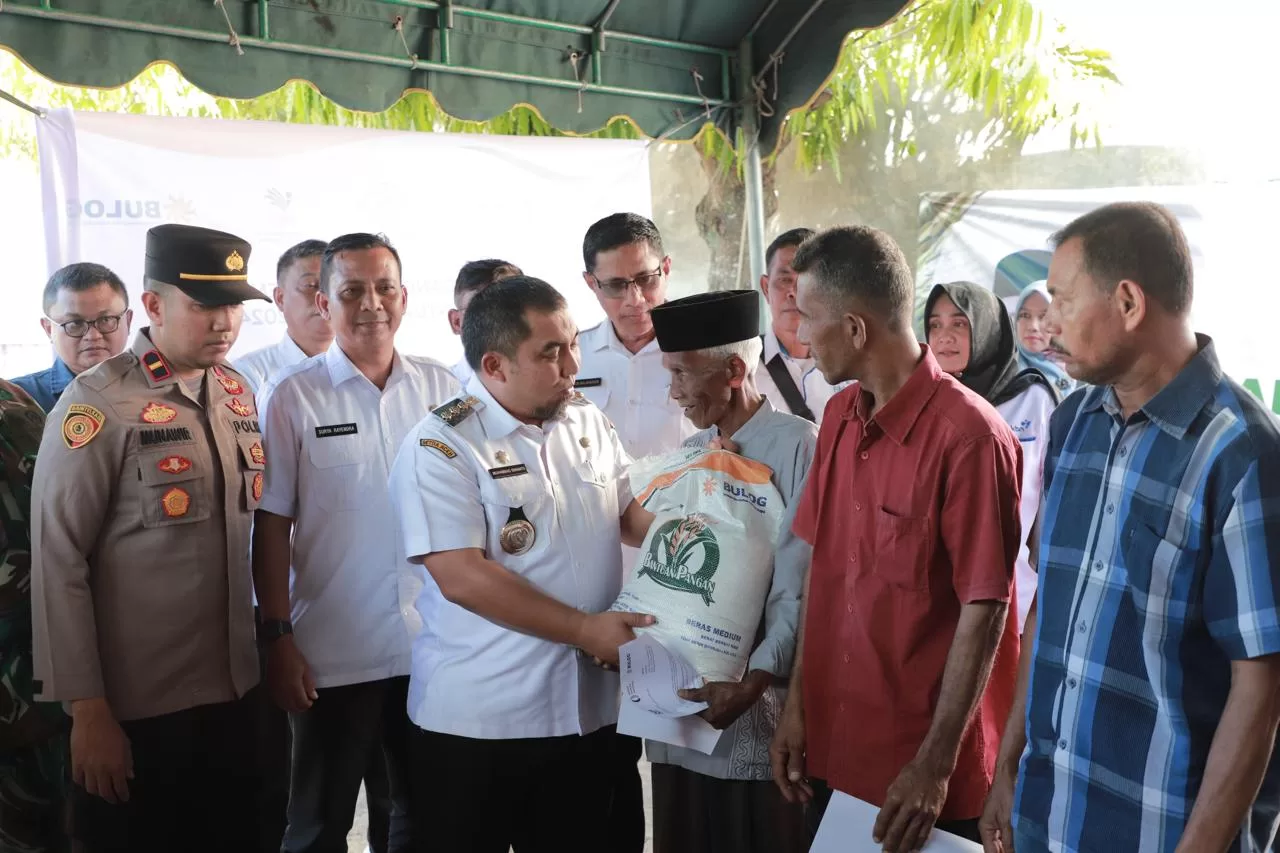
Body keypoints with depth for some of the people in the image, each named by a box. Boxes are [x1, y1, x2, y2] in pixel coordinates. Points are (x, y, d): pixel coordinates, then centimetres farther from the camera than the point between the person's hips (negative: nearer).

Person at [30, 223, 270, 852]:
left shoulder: (237, 392, 5)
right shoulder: (98, 404, -13)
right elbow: (58, 563, -13)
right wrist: (87, 711, -13)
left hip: (234, 694, 6)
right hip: (135, 710, -5)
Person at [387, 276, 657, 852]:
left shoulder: (588, 422, 6)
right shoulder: (440, 447, -13)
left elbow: (630, 512, 14)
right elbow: (461, 578, -20)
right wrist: (584, 630, -21)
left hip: (587, 707, 5)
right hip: (475, 718, -5)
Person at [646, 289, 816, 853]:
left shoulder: (795, 446, -11)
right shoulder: (690, 453, 13)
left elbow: (800, 590, -16)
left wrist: (752, 683, -22)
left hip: (758, 710, -6)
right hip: (678, 702, 7)